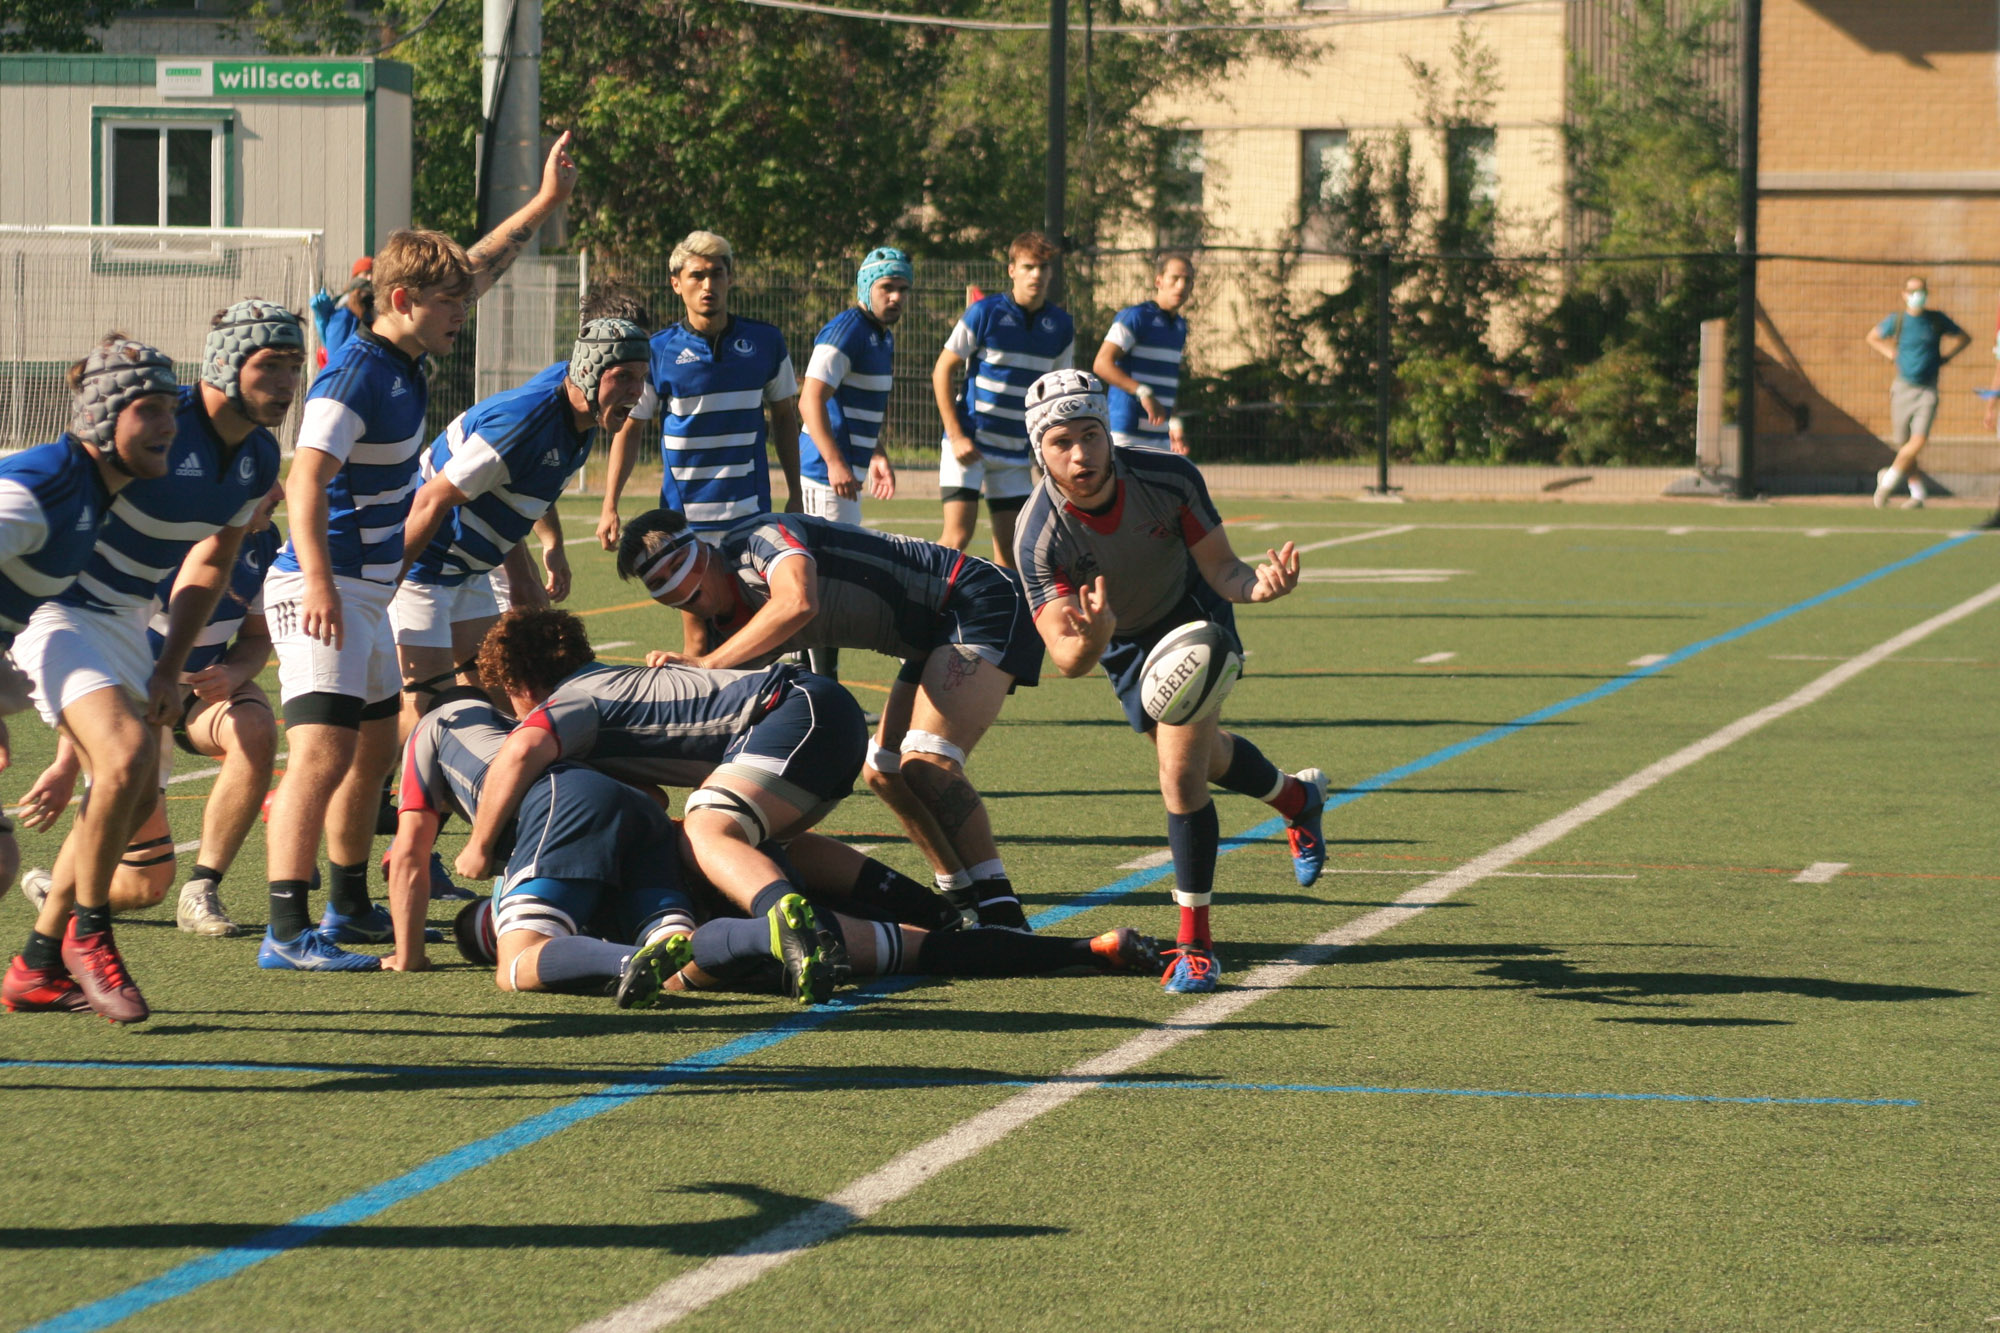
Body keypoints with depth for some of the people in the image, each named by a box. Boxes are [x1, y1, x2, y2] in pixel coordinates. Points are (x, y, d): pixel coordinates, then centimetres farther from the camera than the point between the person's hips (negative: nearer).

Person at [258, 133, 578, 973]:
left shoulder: (409, 361, 10)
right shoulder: (355, 376, -18)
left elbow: (477, 270, 26)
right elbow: (307, 479, -28)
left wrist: (544, 204, 32)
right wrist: (318, 582, -40)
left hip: (367, 594, 10)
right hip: (325, 595, -10)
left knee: (376, 749, 20)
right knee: (325, 748, -19)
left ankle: (349, 907, 34)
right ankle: (287, 932, -27)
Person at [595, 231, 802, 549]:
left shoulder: (765, 342, 5)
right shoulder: (657, 352, -1)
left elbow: (784, 417, 15)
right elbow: (629, 428, 3)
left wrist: (794, 495, 13)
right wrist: (610, 507, -2)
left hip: (751, 517, 2)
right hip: (683, 520, -2)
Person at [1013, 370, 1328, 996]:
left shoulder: (1169, 479, -32)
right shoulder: (1039, 536, -34)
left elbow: (1220, 568, -22)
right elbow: (1066, 657, -38)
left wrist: (1260, 584, -46)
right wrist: (1091, 640, -62)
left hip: (1195, 620, -2)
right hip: (1125, 643, 2)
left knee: (1181, 773, -18)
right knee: (1202, 756, 22)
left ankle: (1195, 942, -6)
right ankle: (1297, 797, 55)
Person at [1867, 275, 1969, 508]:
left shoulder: (1937, 320, 0)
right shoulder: (1895, 321, 0)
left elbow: (1964, 338, 15)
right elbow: (1873, 337, 19)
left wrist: (1944, 356, 3)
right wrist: (1890, 354, 4)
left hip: (1927, 390, -1)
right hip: (1902, 388, 1)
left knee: (1919, 441, -17)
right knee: (1904, 445, 3)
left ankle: (1888, 480, 1)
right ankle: (1918, 493, 19)